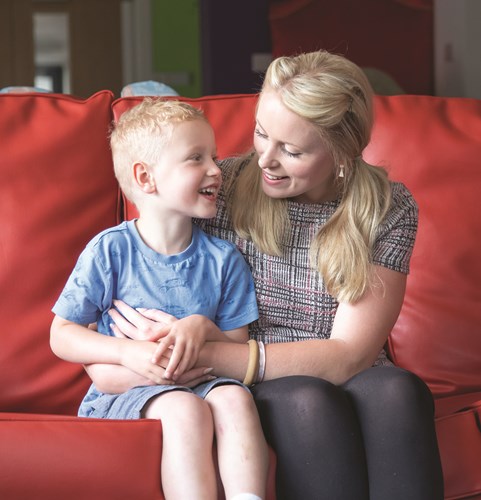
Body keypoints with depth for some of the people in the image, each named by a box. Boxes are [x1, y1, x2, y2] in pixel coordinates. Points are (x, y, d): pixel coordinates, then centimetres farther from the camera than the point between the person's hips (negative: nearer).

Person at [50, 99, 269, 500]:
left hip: (198, 381, 3)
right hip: (122, 391, -3)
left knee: (235, 398, -30)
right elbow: (61, 335, -1)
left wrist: (200, 327, -17)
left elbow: (237, 343, 6)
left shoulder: (223, 259, 5)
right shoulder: (110, 251, -4)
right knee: (184, 408, -34)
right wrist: (128, 353, -17)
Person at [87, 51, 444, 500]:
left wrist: (200, 353, -22)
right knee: (306, 398, -34)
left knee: (395, 390, -33)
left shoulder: (389, 209, -5)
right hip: (249, 395, -1)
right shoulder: (219, 188, -5)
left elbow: (346, 358, -13)